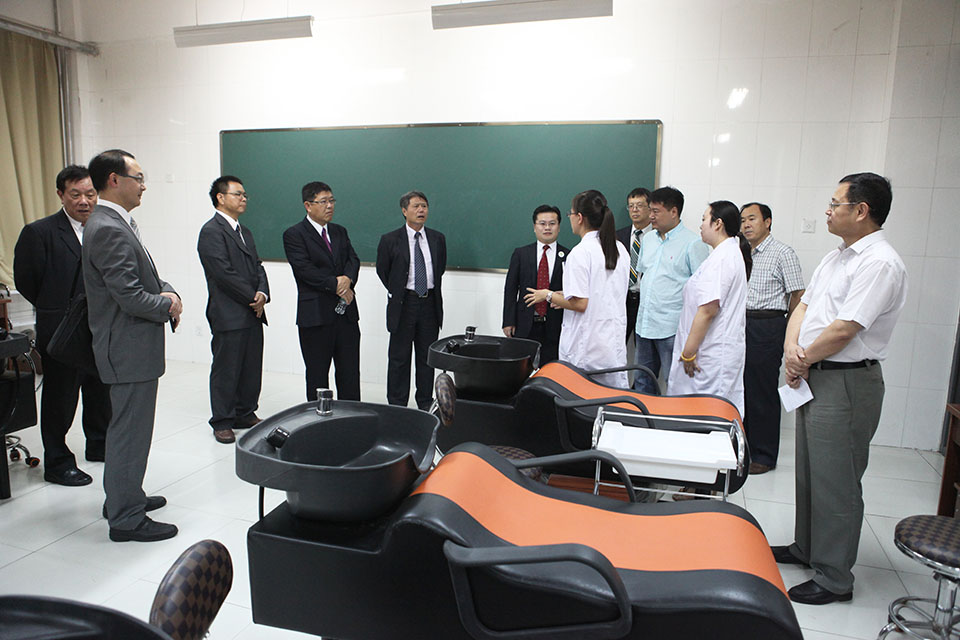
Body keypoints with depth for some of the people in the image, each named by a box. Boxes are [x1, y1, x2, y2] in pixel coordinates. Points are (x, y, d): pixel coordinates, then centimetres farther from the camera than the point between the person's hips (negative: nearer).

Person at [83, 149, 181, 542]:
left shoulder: (117, 224, 13)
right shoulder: (109, 230, -21)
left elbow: (144, 278, 19)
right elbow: (131, 297, -25)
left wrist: (168, 292, -1)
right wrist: (167, 305, -8)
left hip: (132, 348, 11)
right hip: (129, 350, -11)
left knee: (127, 428, 22)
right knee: (130, 431, 0)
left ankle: (125, 496, 38)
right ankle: (126, 518, 12)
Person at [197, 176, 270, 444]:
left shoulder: (244, 232, 19)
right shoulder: (211, 231, -9)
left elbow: (257, 266, 15)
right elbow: (225, 273, -16)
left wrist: (263, 293, -4)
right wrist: (253, 298, -11)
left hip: (252, 314, 8)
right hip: (228, 316, -8)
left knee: (252, 369, 12)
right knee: (226, 370, 1)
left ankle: (245, 414, 25)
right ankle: (222, 422, 13)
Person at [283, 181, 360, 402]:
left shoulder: (339, 231, 16)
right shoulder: (294, 235, -4)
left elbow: (353, 259, 6)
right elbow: (305, 269, -14)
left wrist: (347, 278, -15)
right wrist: (336, 286, -15)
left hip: (346, 312, 5)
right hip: (316, 315, -5)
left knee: (350, 373, 10)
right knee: (317, 374, 6)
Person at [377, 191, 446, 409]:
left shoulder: (438, 239, 6)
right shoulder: (390, 240, -4)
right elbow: (382, 271, 5)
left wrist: (432, 292, 10)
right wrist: (397, 293, 6)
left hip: (430, 303, 3)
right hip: (403, 304, -3)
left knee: (427, 356, 11)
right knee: (399, 357, 4)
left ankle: (426, 403, 24)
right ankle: (397, 406, 15)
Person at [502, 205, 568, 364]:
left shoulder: (567, 256, 4)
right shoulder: (521, 253, 7)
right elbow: (510, 289, 5)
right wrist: (508, 321, -2)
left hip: (555, 328, -1)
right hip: (525, 326, 1)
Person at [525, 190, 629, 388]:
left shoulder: (580, 252, -14)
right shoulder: (620, 250, 9)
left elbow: (580, 304, -18)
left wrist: (549, 295, -1)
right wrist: (565, 297, 18)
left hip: (584, 349, -7)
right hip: (614, 346, 7)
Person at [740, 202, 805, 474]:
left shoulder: (782, 253, -6)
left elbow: (798, 294, -7)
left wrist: (789, 332, -5)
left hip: (768, 327, -7)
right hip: (740, 324, 7)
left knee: (763, 391, -1)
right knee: (739, 388, 10)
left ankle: (764, 456, 11)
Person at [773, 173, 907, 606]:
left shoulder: (880, 263, -17)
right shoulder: (835, 257, 13)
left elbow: (844, 329, -22)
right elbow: (803, 306, 13)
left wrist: (802, 360, -9)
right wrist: (792, 347, -5)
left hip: (846, 383, -9)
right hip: (813, 377, 9)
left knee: (835, 483, 0)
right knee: (809, 471, 19)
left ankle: (834, 578, 14)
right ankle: (806, 548, 36)